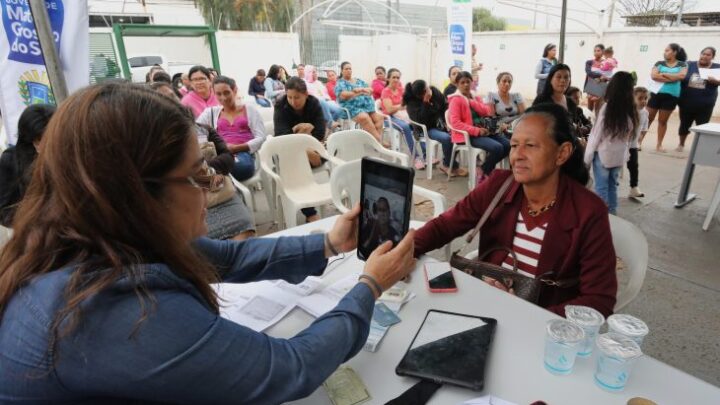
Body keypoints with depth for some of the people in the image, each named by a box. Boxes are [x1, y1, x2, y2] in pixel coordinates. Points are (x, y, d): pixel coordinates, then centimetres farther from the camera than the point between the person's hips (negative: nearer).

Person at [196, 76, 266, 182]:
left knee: (240, 165, -40)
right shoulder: (211, 112, 22)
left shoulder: (250, 109, 15)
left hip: (243, 154, -1)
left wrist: (236, 148, -10)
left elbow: (261, 138, 5)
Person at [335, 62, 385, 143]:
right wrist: (361, 92, -4)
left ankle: (378, 142, -31)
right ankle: (379, 141, -34)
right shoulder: (340, 83, 10)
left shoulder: (359, 81, 26)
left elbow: (370, 90, 15)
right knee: (364, 117, -34)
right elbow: (344, 95, -9)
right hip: (353, 108, -5)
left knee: (378, 118, -23)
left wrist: (361, 89, -6)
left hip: (367, 106, 5)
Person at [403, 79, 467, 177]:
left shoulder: (434, 91, -7)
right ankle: (452, 167, -10)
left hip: (440, 124, 6)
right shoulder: (412, 103, -20)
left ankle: (447, 164, -1)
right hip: (426, 129, -6)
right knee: (446, 138, -30)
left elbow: (445, 105, 4)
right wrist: (425, 103, -36)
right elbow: (421, 120, -32)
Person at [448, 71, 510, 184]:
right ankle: (484, 171, -1)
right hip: (468, 135, -8)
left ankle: (486, 168, 8)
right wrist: (477, 131, -21)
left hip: (483, 130, 8)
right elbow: (455, 122, -18)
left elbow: (488, 112, 3)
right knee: (497, 148, -26)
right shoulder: (456, 100, -7)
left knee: (507, 145, -6)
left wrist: (472, 101, -8)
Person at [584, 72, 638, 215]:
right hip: (620, 155, 5)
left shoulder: (608, 107, -15)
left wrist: (587, 157, -5)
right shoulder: (631, 110, 0)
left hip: (603, 154, -5)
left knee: (601, 187, 3)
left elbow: (596, 134, -12)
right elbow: (629, 136, 3)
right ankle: (612, 213, 26)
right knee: (612, 185, 17)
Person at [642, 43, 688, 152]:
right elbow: (653, 76, -9)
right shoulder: (659, 63, 7)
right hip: (656, 93, 0)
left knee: (663, 121, 7)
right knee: (648, 118, 0)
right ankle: (639, 141, 5)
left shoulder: (682, 64, 6)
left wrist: (663, 74, -9)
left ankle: (659, 145, 13)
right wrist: (672, 78, -12)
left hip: (671, 96, 0)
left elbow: (681, 76, -12)